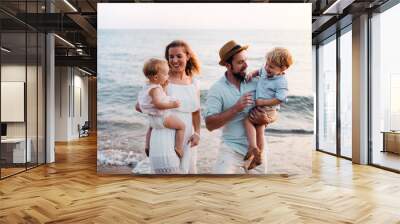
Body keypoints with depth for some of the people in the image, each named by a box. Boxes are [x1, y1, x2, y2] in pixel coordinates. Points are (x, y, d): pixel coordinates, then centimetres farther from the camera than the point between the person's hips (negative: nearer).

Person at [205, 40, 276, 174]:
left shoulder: (257, 82, -2)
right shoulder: (217, 89, -9)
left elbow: (274, 112, 5)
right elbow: (210, 124, -16)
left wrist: (267, 119, -18)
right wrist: (236, 108, -25)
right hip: (232, 148, -3)